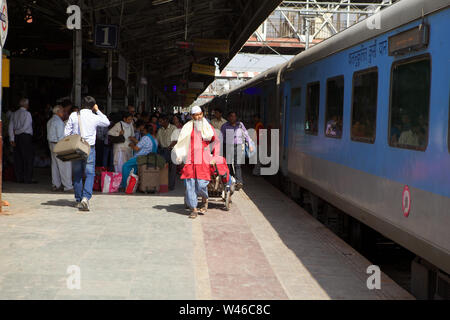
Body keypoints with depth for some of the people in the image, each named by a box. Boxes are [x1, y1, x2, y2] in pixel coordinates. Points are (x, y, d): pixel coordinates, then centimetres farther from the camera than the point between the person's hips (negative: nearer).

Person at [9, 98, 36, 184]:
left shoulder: (14, 114, 12)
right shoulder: (27, 113, -5)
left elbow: (11, 127, 8)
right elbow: (25, 127, -14)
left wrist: (12, 138, 6)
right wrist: (16, 132, 0)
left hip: (16, 138, 6)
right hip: (26, 136, -6)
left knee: (18, 158, 8)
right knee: (28, 158, -3)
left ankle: (19, 178, 9)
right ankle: (28, 179, -6)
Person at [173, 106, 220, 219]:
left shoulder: (208, 127, 8)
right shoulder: (187, 128, 10)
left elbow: (216, 142, 17)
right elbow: (181, 143, 16)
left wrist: (215, 157, 10)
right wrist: (179, 155, 4)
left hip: (203, 160, -2)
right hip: (190, 160, 2)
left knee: (201, 184, -11)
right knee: (190, 184, -5)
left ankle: (205, 200, 21)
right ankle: (193, 209, 4)